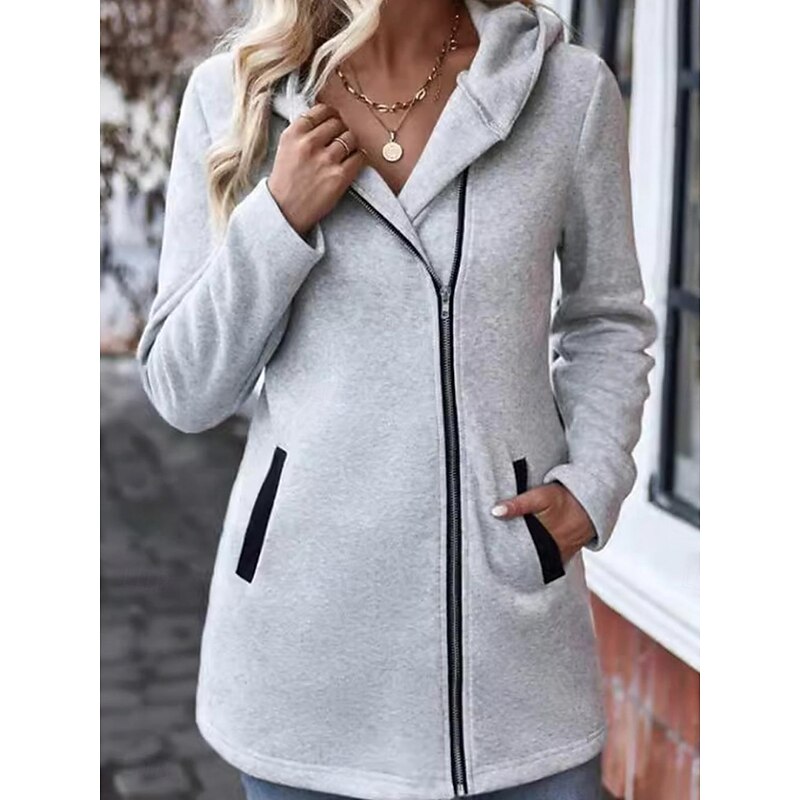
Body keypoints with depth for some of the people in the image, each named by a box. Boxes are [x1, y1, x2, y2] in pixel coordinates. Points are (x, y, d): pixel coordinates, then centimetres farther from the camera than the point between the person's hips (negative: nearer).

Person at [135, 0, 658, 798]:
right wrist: (278, 221, -13)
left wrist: (594, 485, -4)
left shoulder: (571, 90, -3)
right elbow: (183, 390, 1)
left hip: (514, 613, 0)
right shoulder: (232, 93, -2)